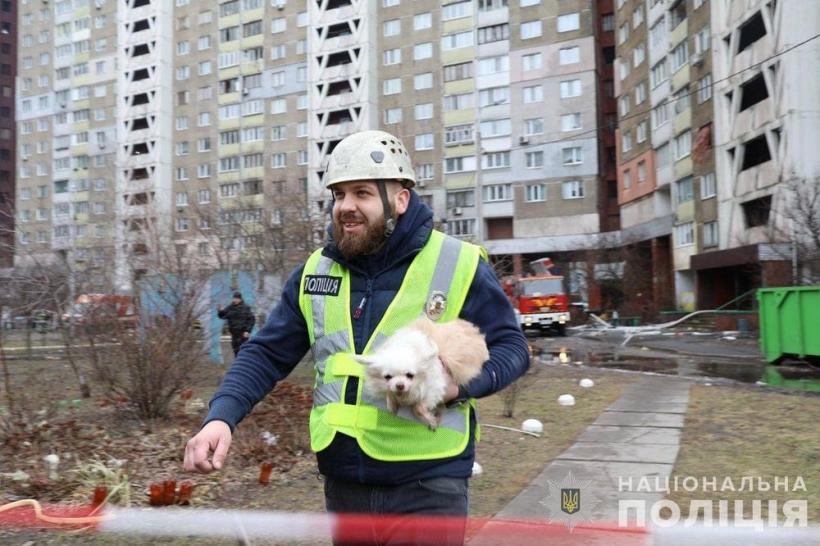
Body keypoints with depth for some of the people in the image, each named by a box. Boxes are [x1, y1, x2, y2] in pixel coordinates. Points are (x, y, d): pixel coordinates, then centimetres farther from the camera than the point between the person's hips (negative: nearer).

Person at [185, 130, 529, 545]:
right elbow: (266, 354, 5)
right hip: (343, 484, 5)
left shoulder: (457, 265, -8)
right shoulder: (315, 272, 5)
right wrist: (221, 417, -10)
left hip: (427, 487, -4)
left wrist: (460, 383, -21)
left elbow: (510, 347, -2)